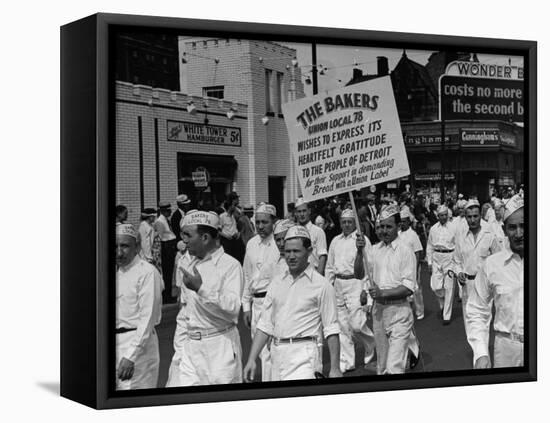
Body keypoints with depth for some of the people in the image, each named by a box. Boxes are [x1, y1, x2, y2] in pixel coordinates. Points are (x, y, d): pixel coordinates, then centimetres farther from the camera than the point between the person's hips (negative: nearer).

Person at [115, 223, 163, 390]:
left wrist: (131, 356, -19)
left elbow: (148, 318, -15)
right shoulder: (117, 271, 12)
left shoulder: (147, 272, -11)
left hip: (138, 343, -7)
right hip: (116, 341, 7)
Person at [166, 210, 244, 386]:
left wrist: (201, 289, -25)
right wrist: (180, 346, 14)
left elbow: (232, 309, -17)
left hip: (220, 346, -5)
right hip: (189, 345, 5)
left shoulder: (230, 265, -9)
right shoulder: (185, 263, 11)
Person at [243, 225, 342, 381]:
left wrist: (335, 368, -7)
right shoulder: (276, 282, 13)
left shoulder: (322, 285, -2)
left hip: (303, 353, -5)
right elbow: (265, 325, 13)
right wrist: (251, 359, 6)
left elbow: (331, 330, -3)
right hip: (277, 352, 6)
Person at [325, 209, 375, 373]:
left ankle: (371, 345, 20)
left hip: (355, 283, -5)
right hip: (338, 284, 5)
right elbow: (329, 266, 19)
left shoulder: (362, 240, -2)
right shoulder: (335, 241, 14)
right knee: (342, 325, 6)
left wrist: (366, 290, -11)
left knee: (356, 323, -10)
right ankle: (346, 362, 14)